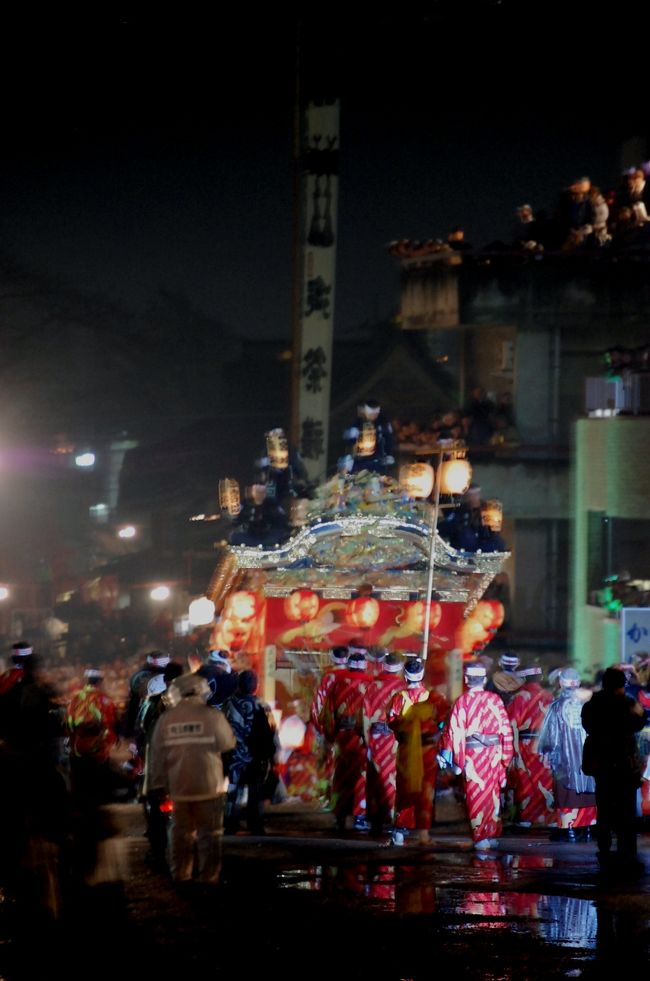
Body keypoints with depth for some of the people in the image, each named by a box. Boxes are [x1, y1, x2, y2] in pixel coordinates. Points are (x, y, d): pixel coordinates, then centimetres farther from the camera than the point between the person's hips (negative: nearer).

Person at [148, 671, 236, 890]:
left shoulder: (166, 718, 1)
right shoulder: (212, 716, -10)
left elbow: (157, 754, 4)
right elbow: (228, 743, 1)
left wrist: (158, 782, 12)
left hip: (178, 787, 3)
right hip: (208, 785, -3)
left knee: (181, 832, 15)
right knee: (210, 833, 5)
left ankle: (180, 876, 19)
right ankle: (208, 877, 4)